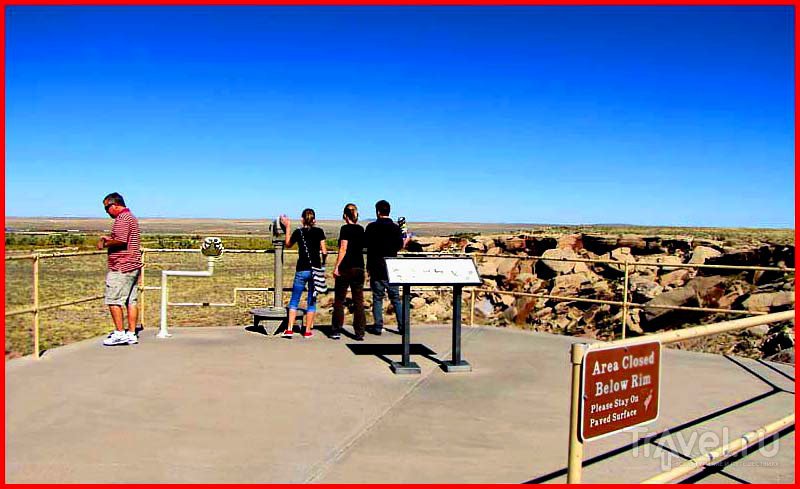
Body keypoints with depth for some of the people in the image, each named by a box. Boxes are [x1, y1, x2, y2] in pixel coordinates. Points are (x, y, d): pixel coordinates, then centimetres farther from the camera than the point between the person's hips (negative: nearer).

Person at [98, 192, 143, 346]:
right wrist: (109, 238, 15)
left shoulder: (122, 218, -12)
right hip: (133, 266, 10)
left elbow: (121, 241, -24)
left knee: (113, 300, -3)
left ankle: (119, 333, -1)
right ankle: (131, 334, 11)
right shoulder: (131, 217, 20)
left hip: (121, 267, -10)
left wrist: (105, 244, -8)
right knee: (132, 300, 8)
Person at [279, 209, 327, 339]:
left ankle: (289, 329, 4)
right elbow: (324, 251, -3)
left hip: (301, 270, 0)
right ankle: (308, 331, 9)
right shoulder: (319, 232, -1)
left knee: (294, 300, 9)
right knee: (312, 301, 8)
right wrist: (324, 260, 17)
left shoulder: (298, 232, -1)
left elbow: (288, 244, 18)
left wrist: (287, 227, 22)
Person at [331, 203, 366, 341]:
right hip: (359, 268, 5)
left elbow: (343, 249, -15)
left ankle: (336, 331, 10)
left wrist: (336, 267, -12)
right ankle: (360, 333, 4)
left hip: (345, 268, -5)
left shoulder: (345, 229, -9)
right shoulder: (361, 229, 8)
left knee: (339, 300, 7)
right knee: (359, 301, 6)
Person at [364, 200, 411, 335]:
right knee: (396, 297, 9)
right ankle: (402, 325, 9)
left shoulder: (371, 227, -5)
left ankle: (378, 327, 5)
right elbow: (399, 247, -1)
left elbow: (365, 244, 1)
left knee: (377, 297, 5)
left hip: (376, 267, -1)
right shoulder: (395, 228, -4)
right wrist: (406, 240, 19)